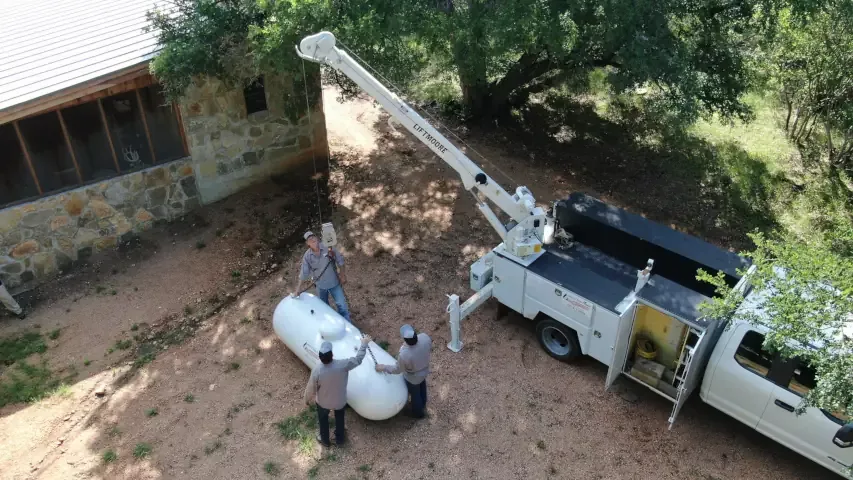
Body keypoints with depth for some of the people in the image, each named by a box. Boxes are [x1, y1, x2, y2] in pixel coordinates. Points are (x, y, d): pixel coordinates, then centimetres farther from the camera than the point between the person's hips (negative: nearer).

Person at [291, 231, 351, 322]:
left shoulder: (327, 248, -18)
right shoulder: (307, 256, -15)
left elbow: (340, 260, -7)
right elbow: (304, 273, -8)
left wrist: (342, 275, -2)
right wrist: (298, 289, -10)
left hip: (334, 282, -1)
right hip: (320, 285, 2)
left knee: (342, 305, 2)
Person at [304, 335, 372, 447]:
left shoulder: (317, 370, -34)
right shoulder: (343, 365, -35)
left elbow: (311, 389, -18)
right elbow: (358, 359, -18)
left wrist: (308, 400, 3)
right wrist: (364, 344, -5)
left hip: (323, 402, -1)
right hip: (340, 400, 1)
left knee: (323, 420, 30)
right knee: (339, 419, 31)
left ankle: (325, 440, 54)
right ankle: (339, 439, 53)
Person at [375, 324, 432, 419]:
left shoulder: (404, 354, -44)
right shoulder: (425, 337, -33)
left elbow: (397, 369, -24)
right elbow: (430, 347, -9)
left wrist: (383, 368, -11)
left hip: (413, 377, -5)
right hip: (424, 369, 5)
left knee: (415, 393, 27)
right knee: (422, 386, 36)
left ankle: (418, 412, 56)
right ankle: (423, 404, 65)